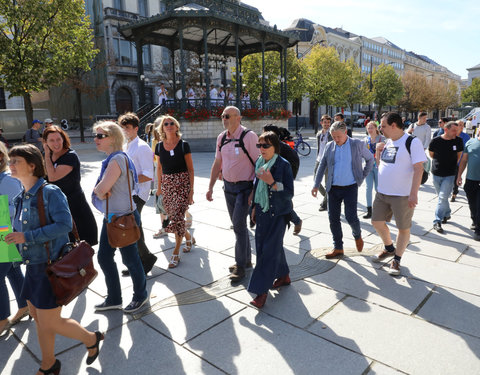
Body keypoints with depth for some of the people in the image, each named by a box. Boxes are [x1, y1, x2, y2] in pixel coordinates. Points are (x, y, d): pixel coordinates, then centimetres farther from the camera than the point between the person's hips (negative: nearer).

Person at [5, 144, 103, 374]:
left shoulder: (50, 193, -16)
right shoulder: (21, 198, 8)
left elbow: (64, 224, -26)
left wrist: (27, 237, -25)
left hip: (51, 265, -8)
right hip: (33, 266, 8)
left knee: (50, 323, -1)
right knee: (38, 317, 17)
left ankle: (91, 339, 25)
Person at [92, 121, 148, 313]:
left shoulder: (118, 159, -20)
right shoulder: (111, 159, 11)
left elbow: (102, 189, -26)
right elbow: (100, 190, 11)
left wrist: (98, 189, -4)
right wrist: (100, 191, -11)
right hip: (110, 217, 10)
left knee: (130, 258, 6)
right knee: (104, 257, 14)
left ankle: (140, 296, 29)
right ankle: (114, 299, 31)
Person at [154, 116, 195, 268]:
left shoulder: (183, 145, -4)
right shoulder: (159, 146, 7)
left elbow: (190, 169, -3)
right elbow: (159, 168, 16)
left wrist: (191, 190, -8)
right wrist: (159, 186, 14)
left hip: (182, 183, -4)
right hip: (167, 184, 5)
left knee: (177, 217, -10)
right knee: (173, 217, 9)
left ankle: (176, 253, 3)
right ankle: (189, 237, 37)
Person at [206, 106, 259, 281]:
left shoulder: (249, 136, -13)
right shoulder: (221, 137, 7)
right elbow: (217, 163, 14)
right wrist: (210, 187, 12)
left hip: (244, 187, -6)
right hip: (228, 186, 7)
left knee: (239, 225, -7)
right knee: (237, 225, 14)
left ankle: (240, 266, 7)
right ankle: (246, 259, 30)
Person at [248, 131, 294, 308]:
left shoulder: (283, 165, -14)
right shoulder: (259, 163, 6)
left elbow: (289, 193, -15)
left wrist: (272, 182, -27)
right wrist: (255, 208, 17)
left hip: (278, 214, -7)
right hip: (263, 211, 7)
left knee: (269, 249, -5)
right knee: (268, 245, 15)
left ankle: (262, 291, 2)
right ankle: (283, 276, 37)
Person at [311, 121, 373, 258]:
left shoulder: (357, 144, -2)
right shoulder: (329, 146, 5)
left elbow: (370, 159, 12)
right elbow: (322, 166, 11)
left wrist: (362, 176, 7)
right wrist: (316, 185, 7)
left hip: (350, 187, -3)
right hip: (333, 188, 3)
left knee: (351, 217, -9)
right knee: (333, 218, 3)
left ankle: (357, 235, 26)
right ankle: (338, 248, 17)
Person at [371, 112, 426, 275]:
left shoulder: (412, 142, -12)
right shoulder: (388, 142, 11)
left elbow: (418, 169, -17)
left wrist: (414, 193, -23)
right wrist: (378, 151, 2)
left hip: (402, 195, -7)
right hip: (382, 192, 7)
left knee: (403, 228, 6)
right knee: (377, 222, 14)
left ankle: (397, 259, 23)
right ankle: (389, 249, 38)